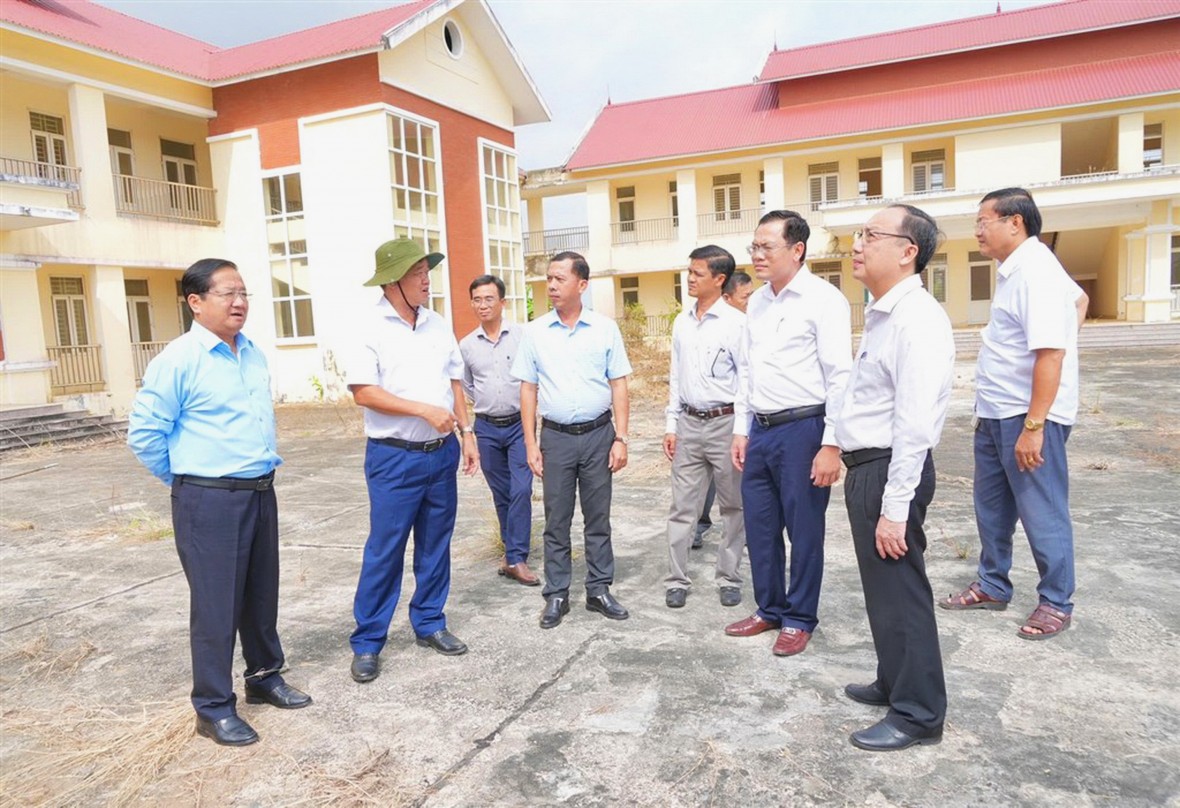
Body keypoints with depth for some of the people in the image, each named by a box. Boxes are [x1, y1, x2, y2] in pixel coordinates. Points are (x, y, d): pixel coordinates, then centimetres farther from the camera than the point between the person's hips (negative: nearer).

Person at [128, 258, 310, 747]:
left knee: (262, 595, 18)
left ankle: (265, 677, 35)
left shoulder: (253, 353, 8)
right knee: (216, 605, 2)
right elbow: (144, 433, -11)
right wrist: (185, 476, -1)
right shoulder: (178, 360, -14)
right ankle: (214, 708, 18)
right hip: (209, 501, -7)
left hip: (260, 493, 7)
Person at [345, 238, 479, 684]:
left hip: (442, 452, 6)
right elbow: (363, 392, -16)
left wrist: (466, 432, 7)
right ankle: (367, 642, 15)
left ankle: (429, 623, 29)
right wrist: (425, 410, -19)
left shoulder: (437, 325, 8)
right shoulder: (371, 327, -10)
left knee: (435, 544, 14)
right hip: (394, 458, -5)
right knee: (384, 551, 1)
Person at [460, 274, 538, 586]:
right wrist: (488, 403, 10)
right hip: (487, 428, 3)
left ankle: (515, 559, -2)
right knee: (501, 494, 12)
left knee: (521, 491, -8)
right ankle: (513, 550, 26)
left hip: (519, 424, -3)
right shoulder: (467, 344, 4)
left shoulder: (521, 335, -7)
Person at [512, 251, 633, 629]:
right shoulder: (535, 332, 2)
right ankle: (556, 595, 19)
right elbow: (528, 390, 4)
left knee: (598, 518, 9)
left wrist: (620, 438, -5)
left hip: (598, 434, 0)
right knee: (556, 521, 7)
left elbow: (619, 386, 1)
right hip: (556, 437, 1)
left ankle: (599, 589, 22)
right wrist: (531, 444, 0)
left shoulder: (605, 329, 0)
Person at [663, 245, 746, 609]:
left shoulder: (736, 322, -9)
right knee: (681, 505, 8)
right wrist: (671, 425, 9)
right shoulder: (682, 322, 8)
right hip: (688, 422, 5)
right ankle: (677, 579, 18)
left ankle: (729, 578, 23)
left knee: (732, 506, 10)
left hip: (725, 422, -4)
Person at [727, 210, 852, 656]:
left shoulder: (823, 299, -10)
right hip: (760, 430, 7)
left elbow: (840, 376, -13)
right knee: (760, 528, 15)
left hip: (802, 429, -7)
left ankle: (799, 619, 23)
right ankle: (770, 609, 32)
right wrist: (741, 429, 15)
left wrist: (831, 444, -16)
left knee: (804, 531, 6)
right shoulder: (757, 302, 12)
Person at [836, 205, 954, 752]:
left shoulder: (917, 319, -18)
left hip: (890, 470, -10)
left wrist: (895, 506, -24)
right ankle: (893, 683, 39)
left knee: (899, 592, 2)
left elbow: (915, 424, -24)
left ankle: (917, 714, 19)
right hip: (865, 468, 10)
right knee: (881, 588, 21)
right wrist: (864, 482, 17)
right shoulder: (881, 314, 12)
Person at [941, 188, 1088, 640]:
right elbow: (1079, 298, 28)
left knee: (1041, 513, 4)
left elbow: (1051, 353, -25)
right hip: (996, 413, 10)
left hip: (1028, 416, -10)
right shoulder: (1016, 268, 11)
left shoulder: (1034, 271, -19)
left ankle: (1056, 603, 20)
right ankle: (992, 587, 32)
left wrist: (1033, 425, -27)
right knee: (992, 506, 18)